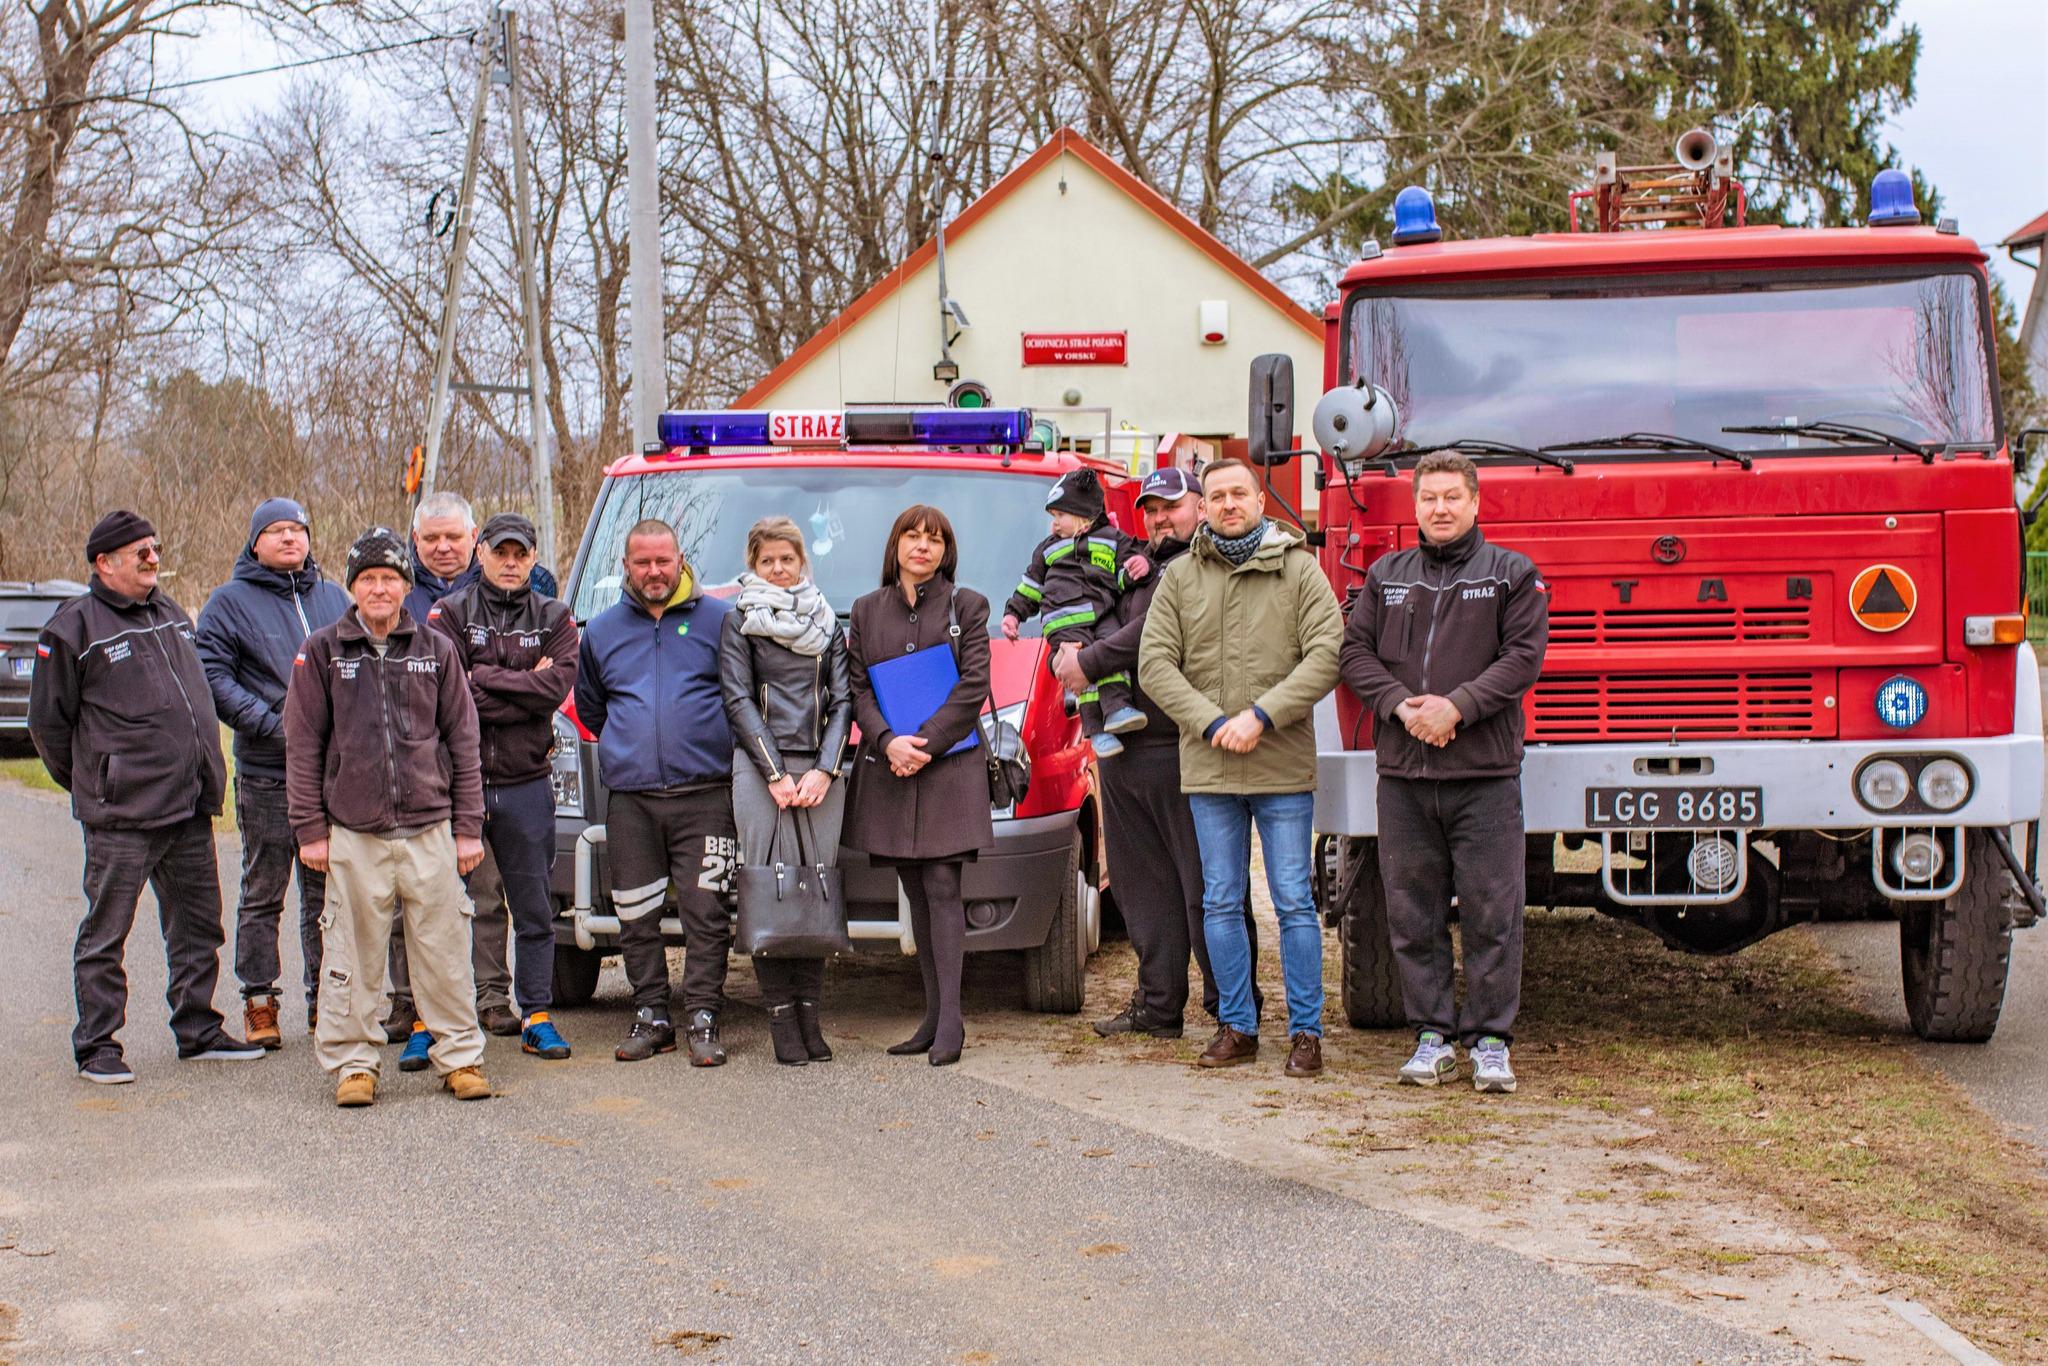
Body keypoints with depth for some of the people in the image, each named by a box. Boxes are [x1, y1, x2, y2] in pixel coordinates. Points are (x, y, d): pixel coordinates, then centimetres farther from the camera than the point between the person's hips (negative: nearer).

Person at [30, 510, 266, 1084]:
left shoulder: (170, 613, 15)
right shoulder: (74, 627, -7)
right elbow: (48, 721, -2)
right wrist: (92, 785, 3)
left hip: (190, 807, 7)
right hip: (121, 816, -7)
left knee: (198, 924, 13)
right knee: (106, 932, 0)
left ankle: (198, 1031, 24)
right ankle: (96, 1046, 9)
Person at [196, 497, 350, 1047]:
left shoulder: (333, 596, 14)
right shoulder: (230, 602, 2)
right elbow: (214, 677, -7)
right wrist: (272, 724, -17)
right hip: (266, 774, -4)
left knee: (326, 892, 9)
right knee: (263, 894, 1)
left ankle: (324, 999, 17)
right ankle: (259, 1003, 9)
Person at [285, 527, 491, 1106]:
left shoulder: (436, 649, 8)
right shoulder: (322, 652, 4)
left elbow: (462, 741, 10)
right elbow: (303, 746, 5)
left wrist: (468, 826, 6)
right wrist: (310, 828, 0)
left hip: (430, 828, 1)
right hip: (353, 834, -1)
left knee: (444, 951, 3)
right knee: (353, 956, 3)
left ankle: (460, 1056, 14)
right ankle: (353, 1063, 14)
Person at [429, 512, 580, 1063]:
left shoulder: (554, 619, 8)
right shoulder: (448, 614, 2)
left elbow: (557, 685, -9)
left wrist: (483, 678, -10)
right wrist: (523, 690, -10)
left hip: (526, 785, 2)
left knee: (534, 909, 8)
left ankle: (537, 1016, 17)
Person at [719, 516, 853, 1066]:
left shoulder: (828, 623, 17)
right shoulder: (738, 620, 8)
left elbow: (842, 700, 11)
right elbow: (739, 700, 0)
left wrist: (825, 770, -4)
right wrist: (776, 774, -9)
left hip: (819, 768, 3)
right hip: (761, 767, -3)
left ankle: (808, 1012, 3)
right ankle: (782, 1019, -7)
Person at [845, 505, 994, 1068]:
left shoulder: (966, 607, 5)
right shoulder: (867, 611, 13)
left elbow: (973, 687, -4)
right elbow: (857, 688, 6)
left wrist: (926, 743, -13)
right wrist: (889, 742, -11)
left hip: (950, 763, -3)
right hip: (888, 768, 3)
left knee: (942, 885, -10)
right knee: (916, 892, 6)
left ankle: (950, 1018, -10)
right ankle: (933, 1016, 10)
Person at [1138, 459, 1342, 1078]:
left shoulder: (1299, 569, 2)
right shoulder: (1180, 578, 9)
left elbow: (1326, 652, -7)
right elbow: (1155, 662, 2)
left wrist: (1263, 715, -15)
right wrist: (1211, 723, -10)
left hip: (1284, 768, -2)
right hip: (1208, 768, 3)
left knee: (1294, 903, 0)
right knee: (1221, 903, 7)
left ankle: (1306, 1030, 6)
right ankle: (1238, 1026, 17)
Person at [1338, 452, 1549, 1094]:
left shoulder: (1512, 574, 5)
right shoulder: (1385, 576, 14)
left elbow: (1523, 656, -4)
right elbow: (1356, 653, 8)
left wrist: (1456, 706, -14)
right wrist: (1401, 705, -8)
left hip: (1484, 773, -3)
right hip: (1403, 774, 3)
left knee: (1490, 913, -3)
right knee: (1413, 913, 5)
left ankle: (1490, 1039, 5)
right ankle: (1433, 1035, 13)